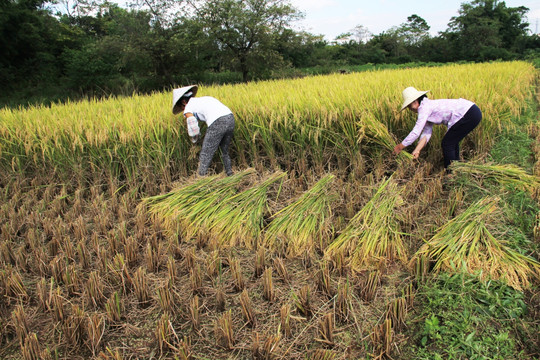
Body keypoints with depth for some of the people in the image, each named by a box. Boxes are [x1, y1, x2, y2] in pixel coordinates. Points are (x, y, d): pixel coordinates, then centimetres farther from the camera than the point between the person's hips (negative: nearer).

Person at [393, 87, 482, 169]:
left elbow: (416, 133, -16)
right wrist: (417, 150, 1)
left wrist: (400, 147, -8)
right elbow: (426, 133, 10)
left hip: (469, 114, -10)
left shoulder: (425, 108, -12)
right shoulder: (428, 107, 15)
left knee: (447, 144, -1)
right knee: (452, 141, 24)